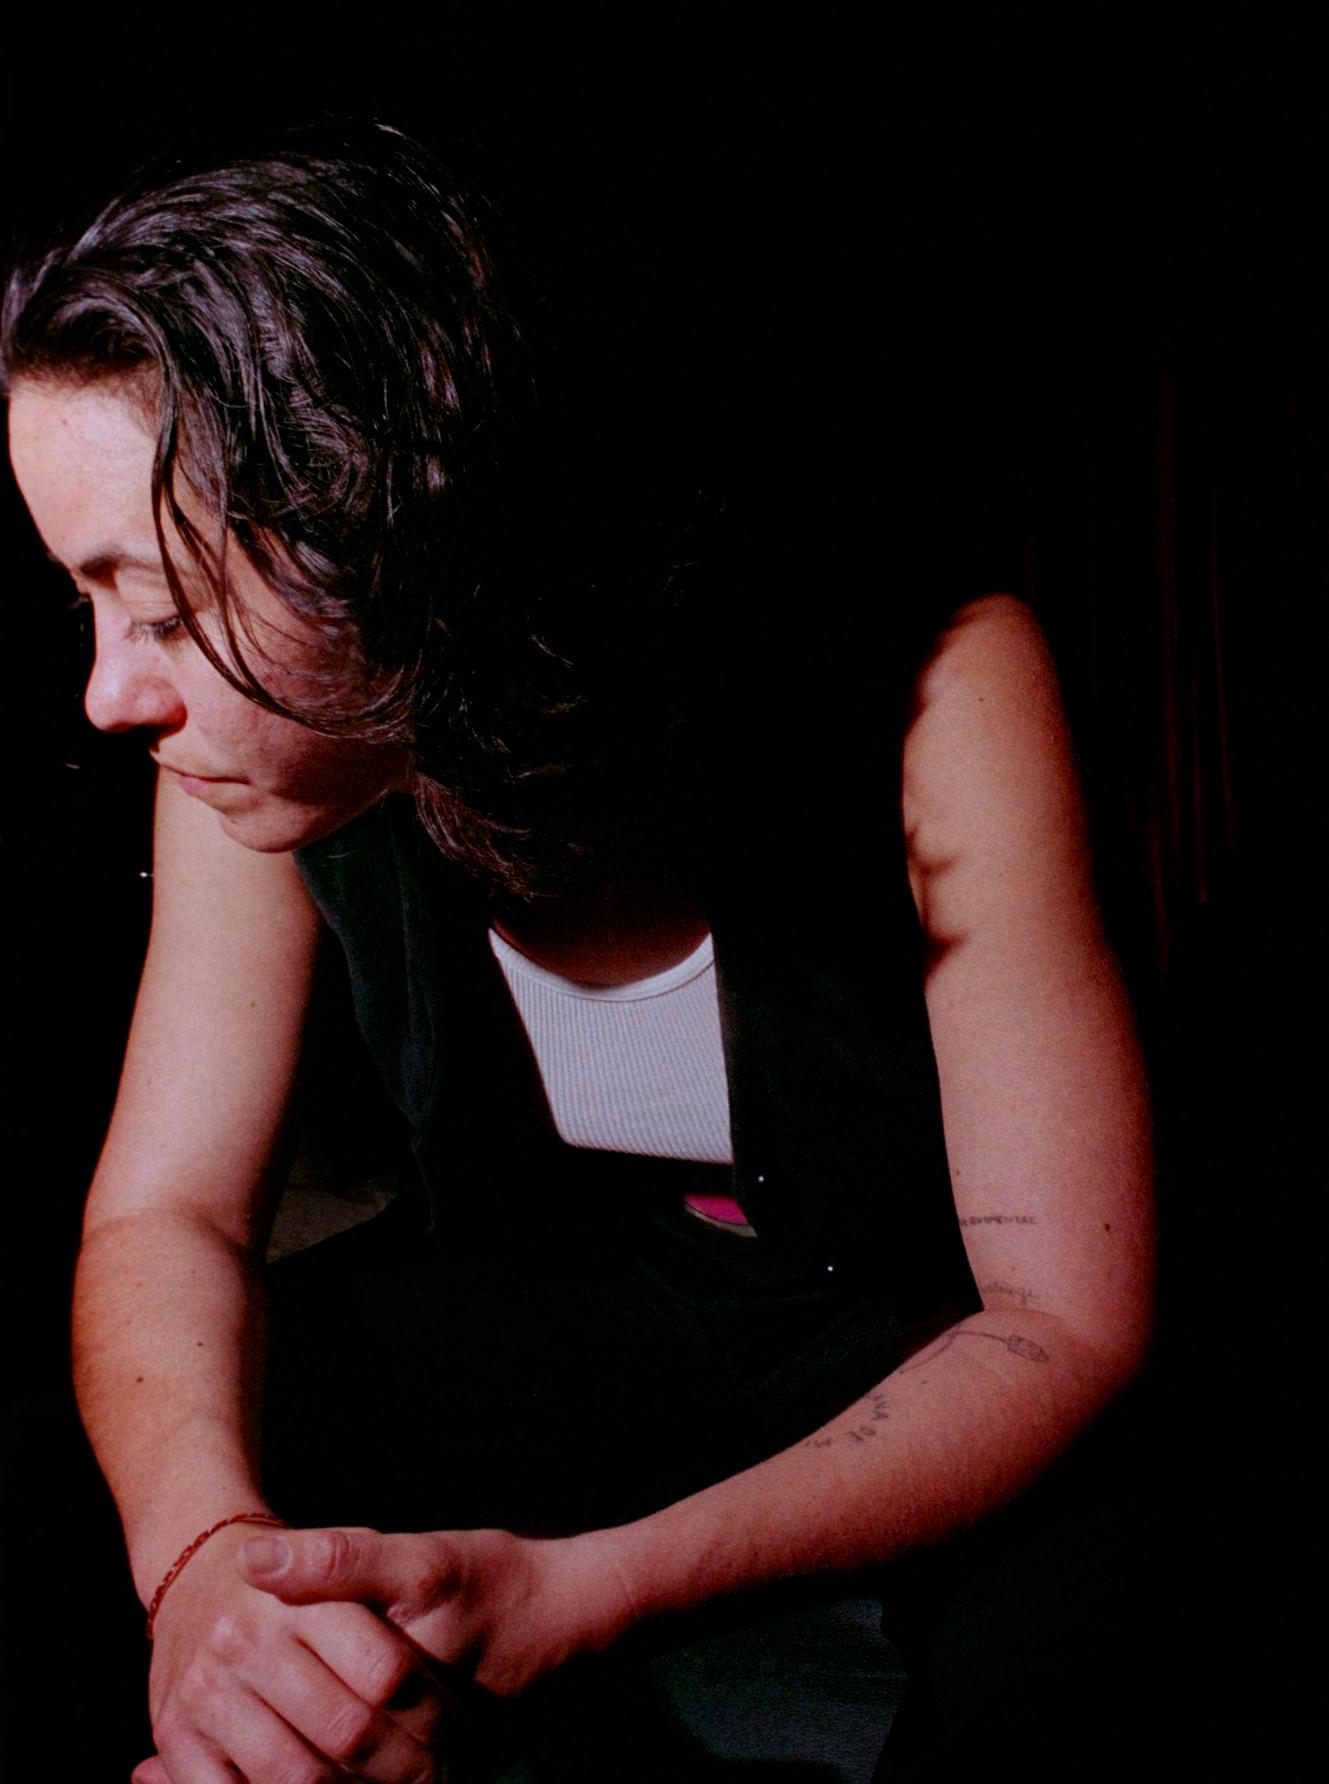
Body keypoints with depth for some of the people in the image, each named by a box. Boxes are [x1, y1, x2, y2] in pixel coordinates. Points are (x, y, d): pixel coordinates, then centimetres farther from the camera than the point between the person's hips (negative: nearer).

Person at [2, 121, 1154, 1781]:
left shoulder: (932, 694, -28)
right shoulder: (266, 739, -14)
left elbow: (1069, 1320, -25)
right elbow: (166, 1208, -8)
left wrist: (571, 1596, -36)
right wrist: (205, 1548, -32)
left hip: (932, 1378, -2)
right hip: (556, 1327, 3)